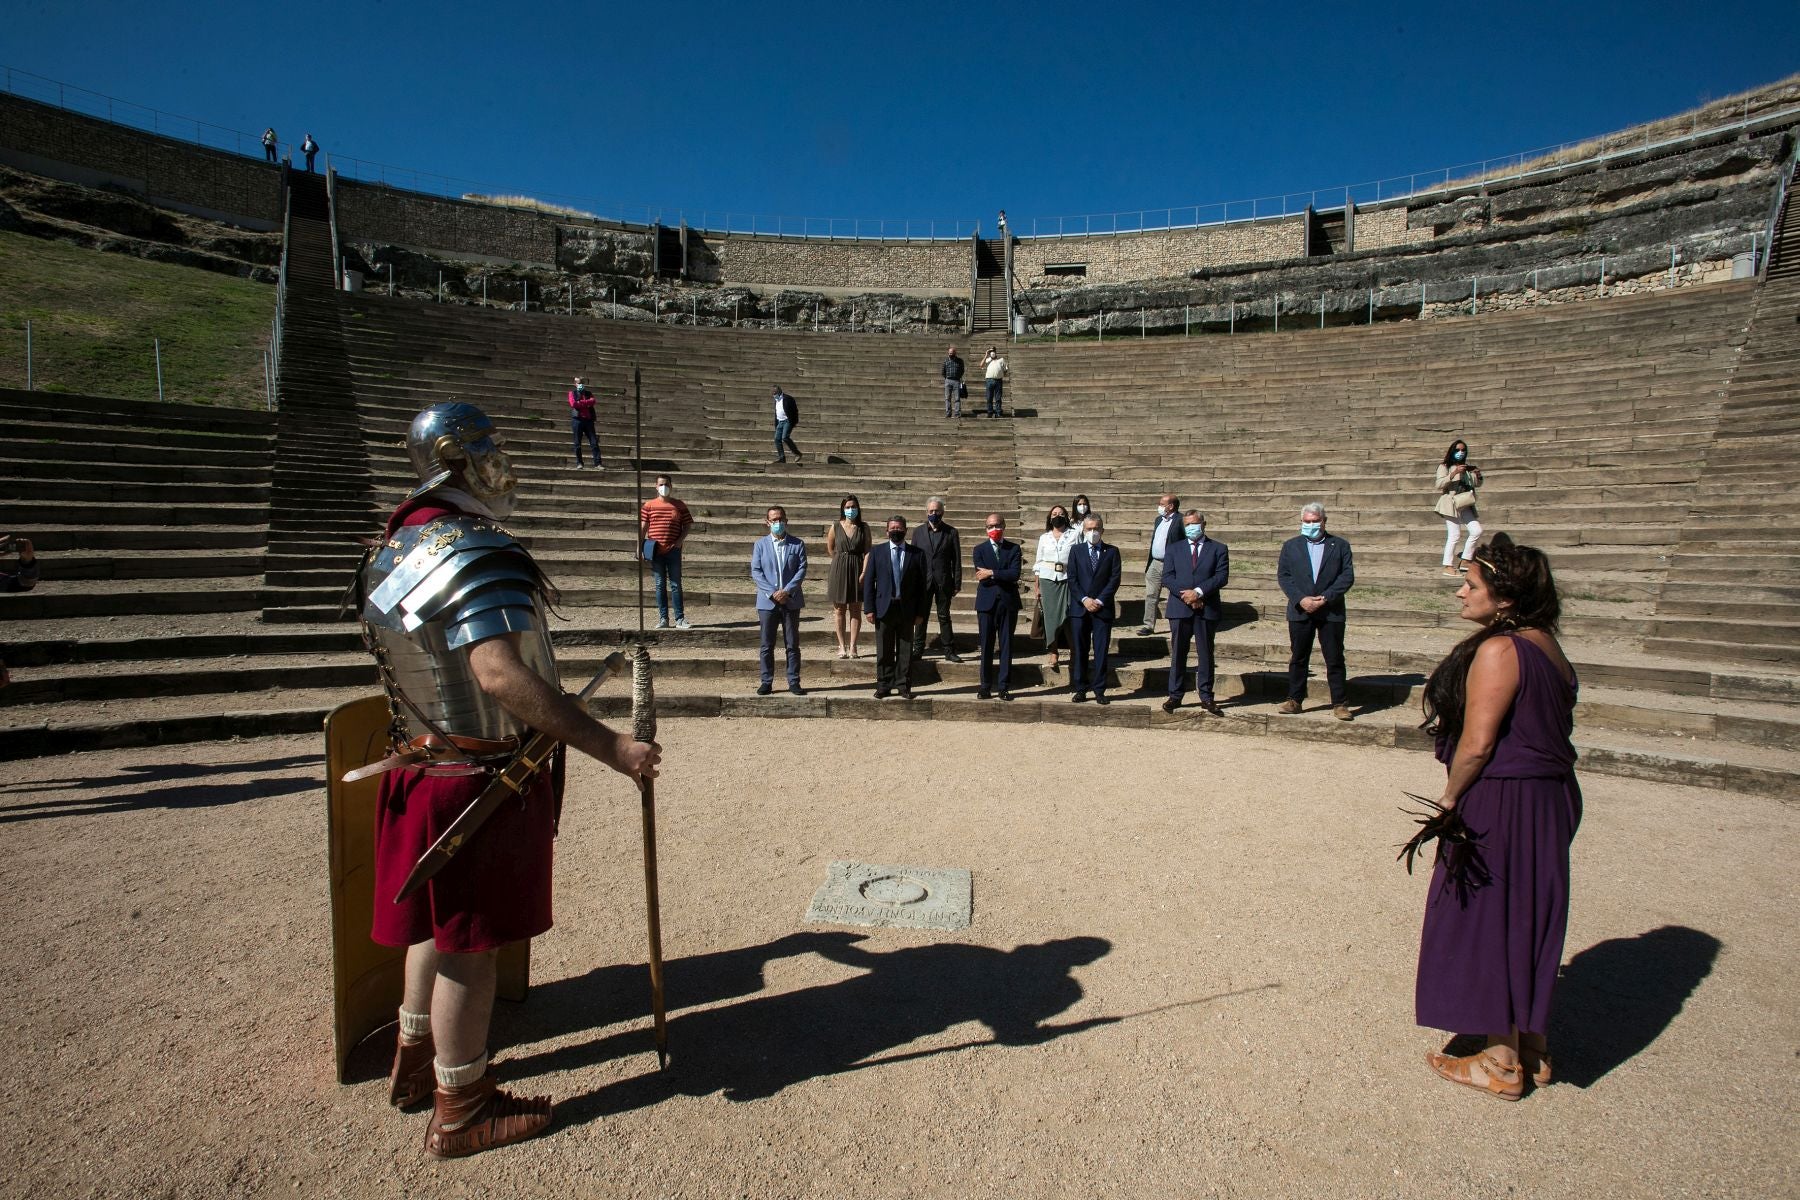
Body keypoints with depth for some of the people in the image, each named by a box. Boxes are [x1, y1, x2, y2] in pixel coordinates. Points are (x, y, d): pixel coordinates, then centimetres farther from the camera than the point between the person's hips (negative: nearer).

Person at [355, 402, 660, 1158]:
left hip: (422, 764, 10)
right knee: (471, 942, 4)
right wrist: (608, 746, -33)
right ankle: (460, 1109, 21)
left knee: (436, 923, 24)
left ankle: (417, 1060, 43)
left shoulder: (392, 548, 9)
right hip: (480, 777, -10)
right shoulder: (475, 551, -22)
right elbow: (500, 676, -34)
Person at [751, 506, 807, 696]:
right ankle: (766, 682, 13)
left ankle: (794, 682, 11)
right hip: (767, 601, 0)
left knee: (793, 645, 4)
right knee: (767, 645, 4)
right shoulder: (760, 544, 5)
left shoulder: (798, 544, 5)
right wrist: (772, 593, -12)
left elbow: (802, 570, -2)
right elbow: (755, 571, -1)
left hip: (791, 601, 0)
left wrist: (787, 591, -14)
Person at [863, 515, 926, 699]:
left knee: (905, 651, 6)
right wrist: (869, 608, -4)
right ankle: (883, 686, 15)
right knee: (884, 651, 6)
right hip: (884, 608, 0)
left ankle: (904, 686, 14)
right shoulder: (877, 552, 5)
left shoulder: (917, 553, 3)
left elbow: (921, 584, 3)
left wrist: (920, 611, -1)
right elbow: (868, 581, 4)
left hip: (907, 609, 0)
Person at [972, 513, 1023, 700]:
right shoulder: (980, 549, 6)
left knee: (1006, 646, 4)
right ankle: (986, 688, 8)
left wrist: (992, 573, -13)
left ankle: (1004, 687, 9)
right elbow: (982, 577, -7)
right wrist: (1004, 577, -8)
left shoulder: (1014, 549, 6)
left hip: (1008, 602, 0)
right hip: (987, 603, 0)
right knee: (986, 647, 3)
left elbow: (1015, 574, -10)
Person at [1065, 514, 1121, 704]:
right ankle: (1080, 689, 10)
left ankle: (1099, 690, 6)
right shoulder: (1076, 551, 9)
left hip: (1103, 609, -1)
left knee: (1101, 651, 1)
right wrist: (1084, 600, -10)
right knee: (1079, 651, 3)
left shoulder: (1112, 551, 6)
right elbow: (1072, 579, 2)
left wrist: (1100, 601, -11)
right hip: (1079, 608, 1)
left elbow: (1115, 579, -1)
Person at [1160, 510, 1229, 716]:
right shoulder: (1174, 549, 11)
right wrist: (1185, 595, -13)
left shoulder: (1218, 549, 7)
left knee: (1205, 654, 5)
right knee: (1178, 654, 4)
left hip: (1207, 609, -1)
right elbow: (1167, 577, 1)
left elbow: (1222, 577, -5)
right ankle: (1175, 695, 10)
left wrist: (1198, 592, -16)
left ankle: (1206, 697, 13)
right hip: (1180, 608, 1)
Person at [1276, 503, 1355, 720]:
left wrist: (1326, 597, -14)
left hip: (1331, 611, -1)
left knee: (1335, 660, 2)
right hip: (1300, 611, 1)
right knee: (1298, 659, 7)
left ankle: (1340, 703, 8)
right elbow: (1283, 576, 1)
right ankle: (1294, 700, 15)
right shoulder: (1290, 546, 9)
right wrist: (1300, 599, -12)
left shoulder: (1340, 545, 6)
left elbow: (1348, 576, -2)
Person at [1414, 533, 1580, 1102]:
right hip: (1549, 799, 10)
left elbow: (1477, 742, -22)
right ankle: (1531, 1048, 32)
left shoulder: (1498, 649, -20)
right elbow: (1547, 729, 12)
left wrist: (1450, 797, -7)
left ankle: (1501, 1064, 17)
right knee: (1525, 923, 19)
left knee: (1488, 922, 4)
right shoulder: (1546, 646, 9)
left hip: (1501, 804, -9)